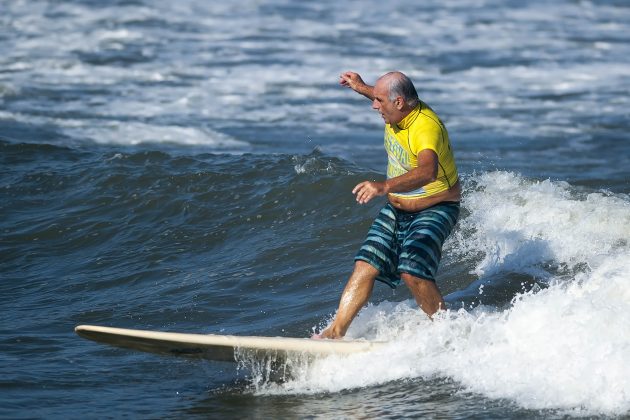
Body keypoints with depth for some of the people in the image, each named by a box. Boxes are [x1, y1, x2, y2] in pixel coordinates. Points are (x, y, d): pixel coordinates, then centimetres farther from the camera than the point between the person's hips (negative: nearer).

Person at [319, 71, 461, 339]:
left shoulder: (426, 127, -31)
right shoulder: (397, 112, -5)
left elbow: (428, 171, -52)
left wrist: (384, 186, -64)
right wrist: (362, 89, 30)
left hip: (434, 211, -8)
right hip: (396, 210, 8)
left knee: (412, 273, -25)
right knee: (366, 266, -3)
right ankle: (336, 331, -1)